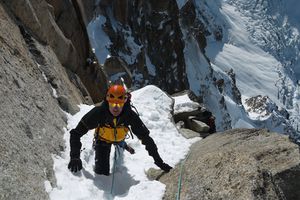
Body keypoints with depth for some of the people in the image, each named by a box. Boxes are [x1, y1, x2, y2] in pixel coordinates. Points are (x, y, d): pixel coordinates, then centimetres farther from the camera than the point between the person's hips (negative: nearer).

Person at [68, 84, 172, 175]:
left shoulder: (130, 115, -37)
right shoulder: (98, 112, -41)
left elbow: (146, 138, -30)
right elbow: (76, 133, -35)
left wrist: (159, 161, -31)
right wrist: (75, 157, -45)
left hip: (120, 138, 2)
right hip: (103, 139, -2)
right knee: (102, 171, -8)